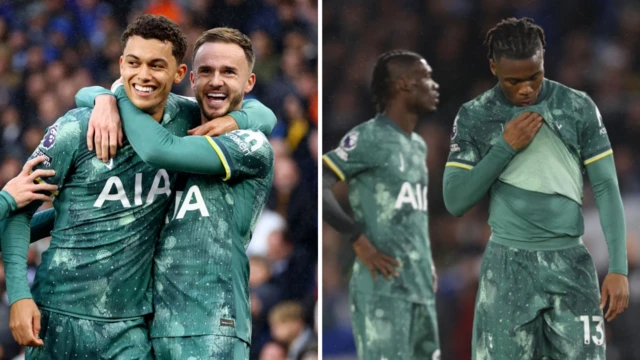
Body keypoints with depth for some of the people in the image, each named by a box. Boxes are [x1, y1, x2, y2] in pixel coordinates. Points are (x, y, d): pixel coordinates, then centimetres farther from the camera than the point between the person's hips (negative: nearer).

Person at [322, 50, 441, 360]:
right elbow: (319, 185, -18)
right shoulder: (369, 138, -8)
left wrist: (427, 258, 16)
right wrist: (360, 242, -18)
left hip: (421, 286, 8)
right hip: (383, 286, -8)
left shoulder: (418, 146, 19)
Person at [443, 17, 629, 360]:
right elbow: (455, 201, -1)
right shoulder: (474, 117, 2)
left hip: (570, 263, 0)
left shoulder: (578, 108, 1)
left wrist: (618, 266, -6)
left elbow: (605, 187, 2)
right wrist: (505, 148, -12)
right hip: (508, 266, 0)